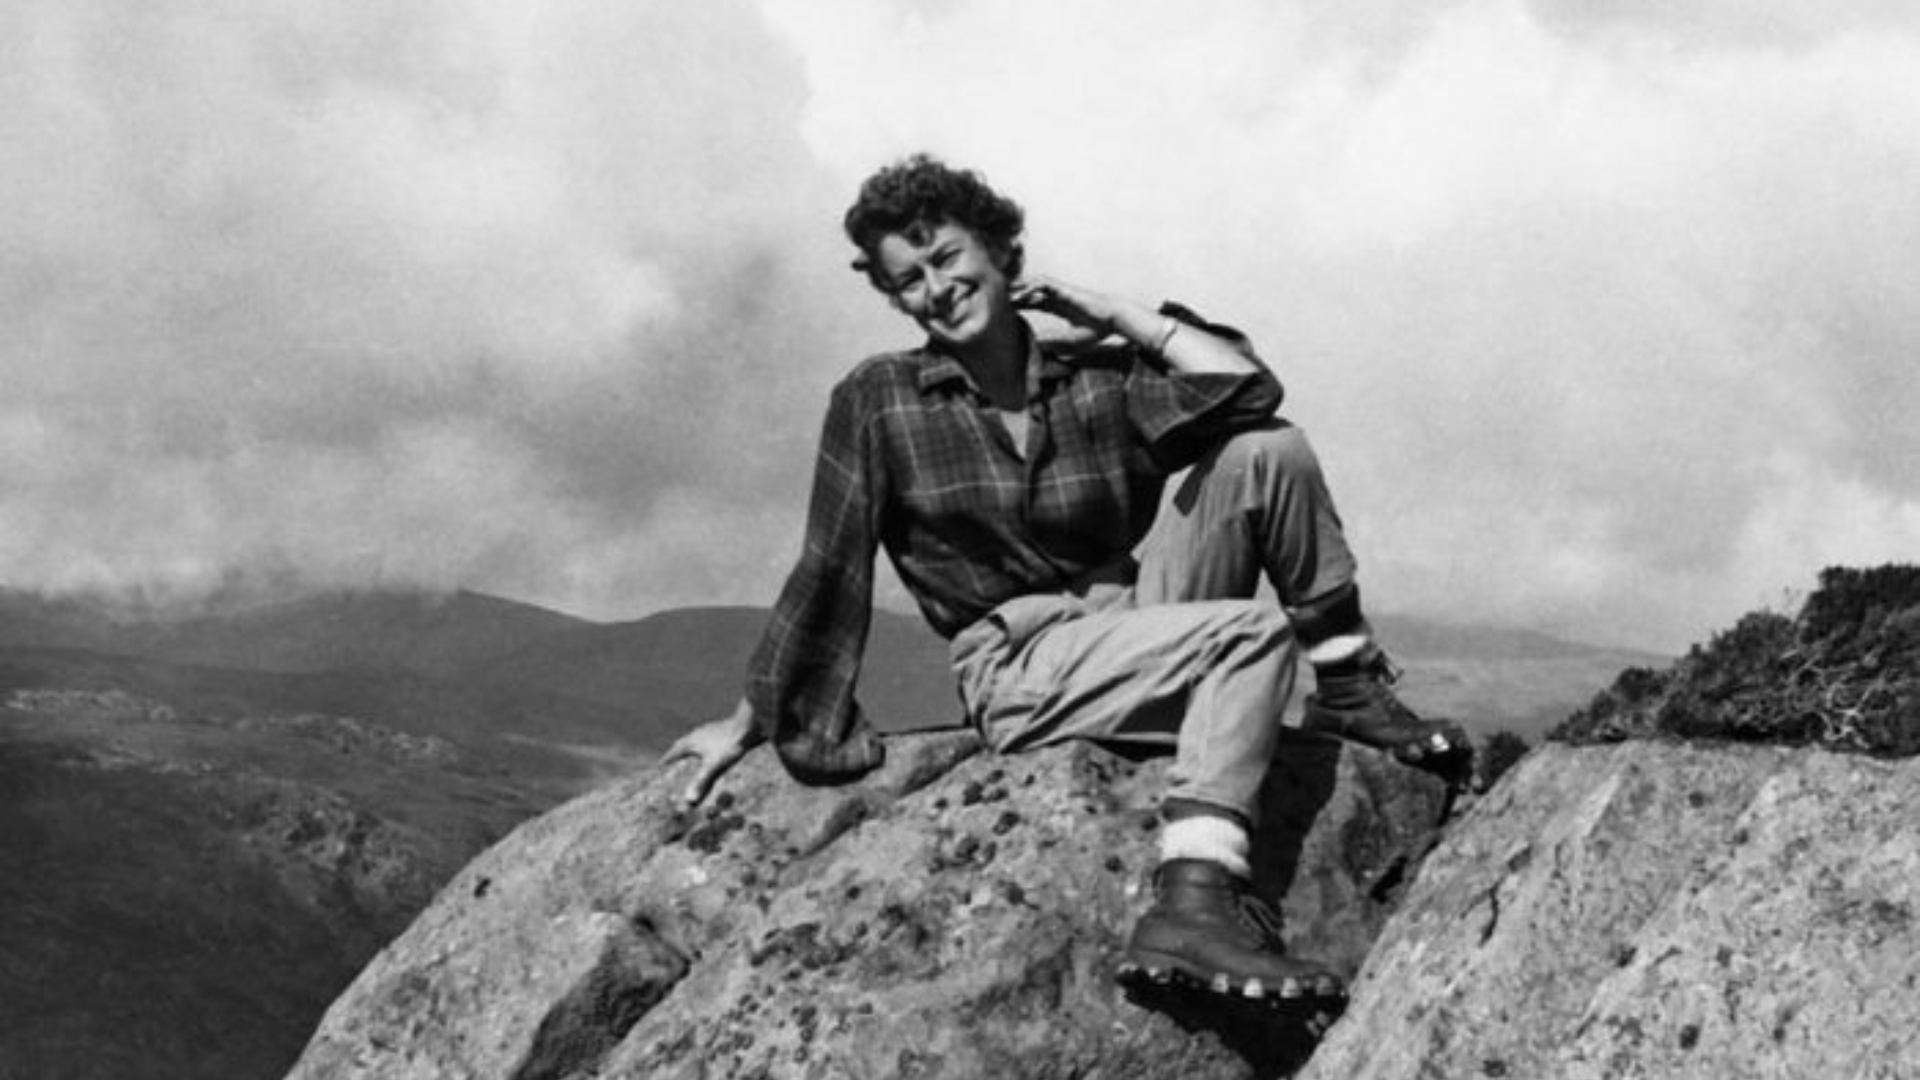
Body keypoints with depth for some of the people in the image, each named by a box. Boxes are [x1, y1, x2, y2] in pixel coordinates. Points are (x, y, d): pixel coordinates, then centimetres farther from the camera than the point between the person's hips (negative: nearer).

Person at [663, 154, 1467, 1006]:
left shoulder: (1099, 378, 2)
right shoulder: (878, 402, -3)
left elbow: (1247, 391, -11)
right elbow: (828, 570, -1)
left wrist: (1119, 317, -5)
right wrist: (749, 722, 0)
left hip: (1137, 627, 4)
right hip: (1021, 671, -4)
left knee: (1267, 451, -13)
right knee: (1253, 634, -30)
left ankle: (1349, 688, -2)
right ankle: (1190, 906, -43)